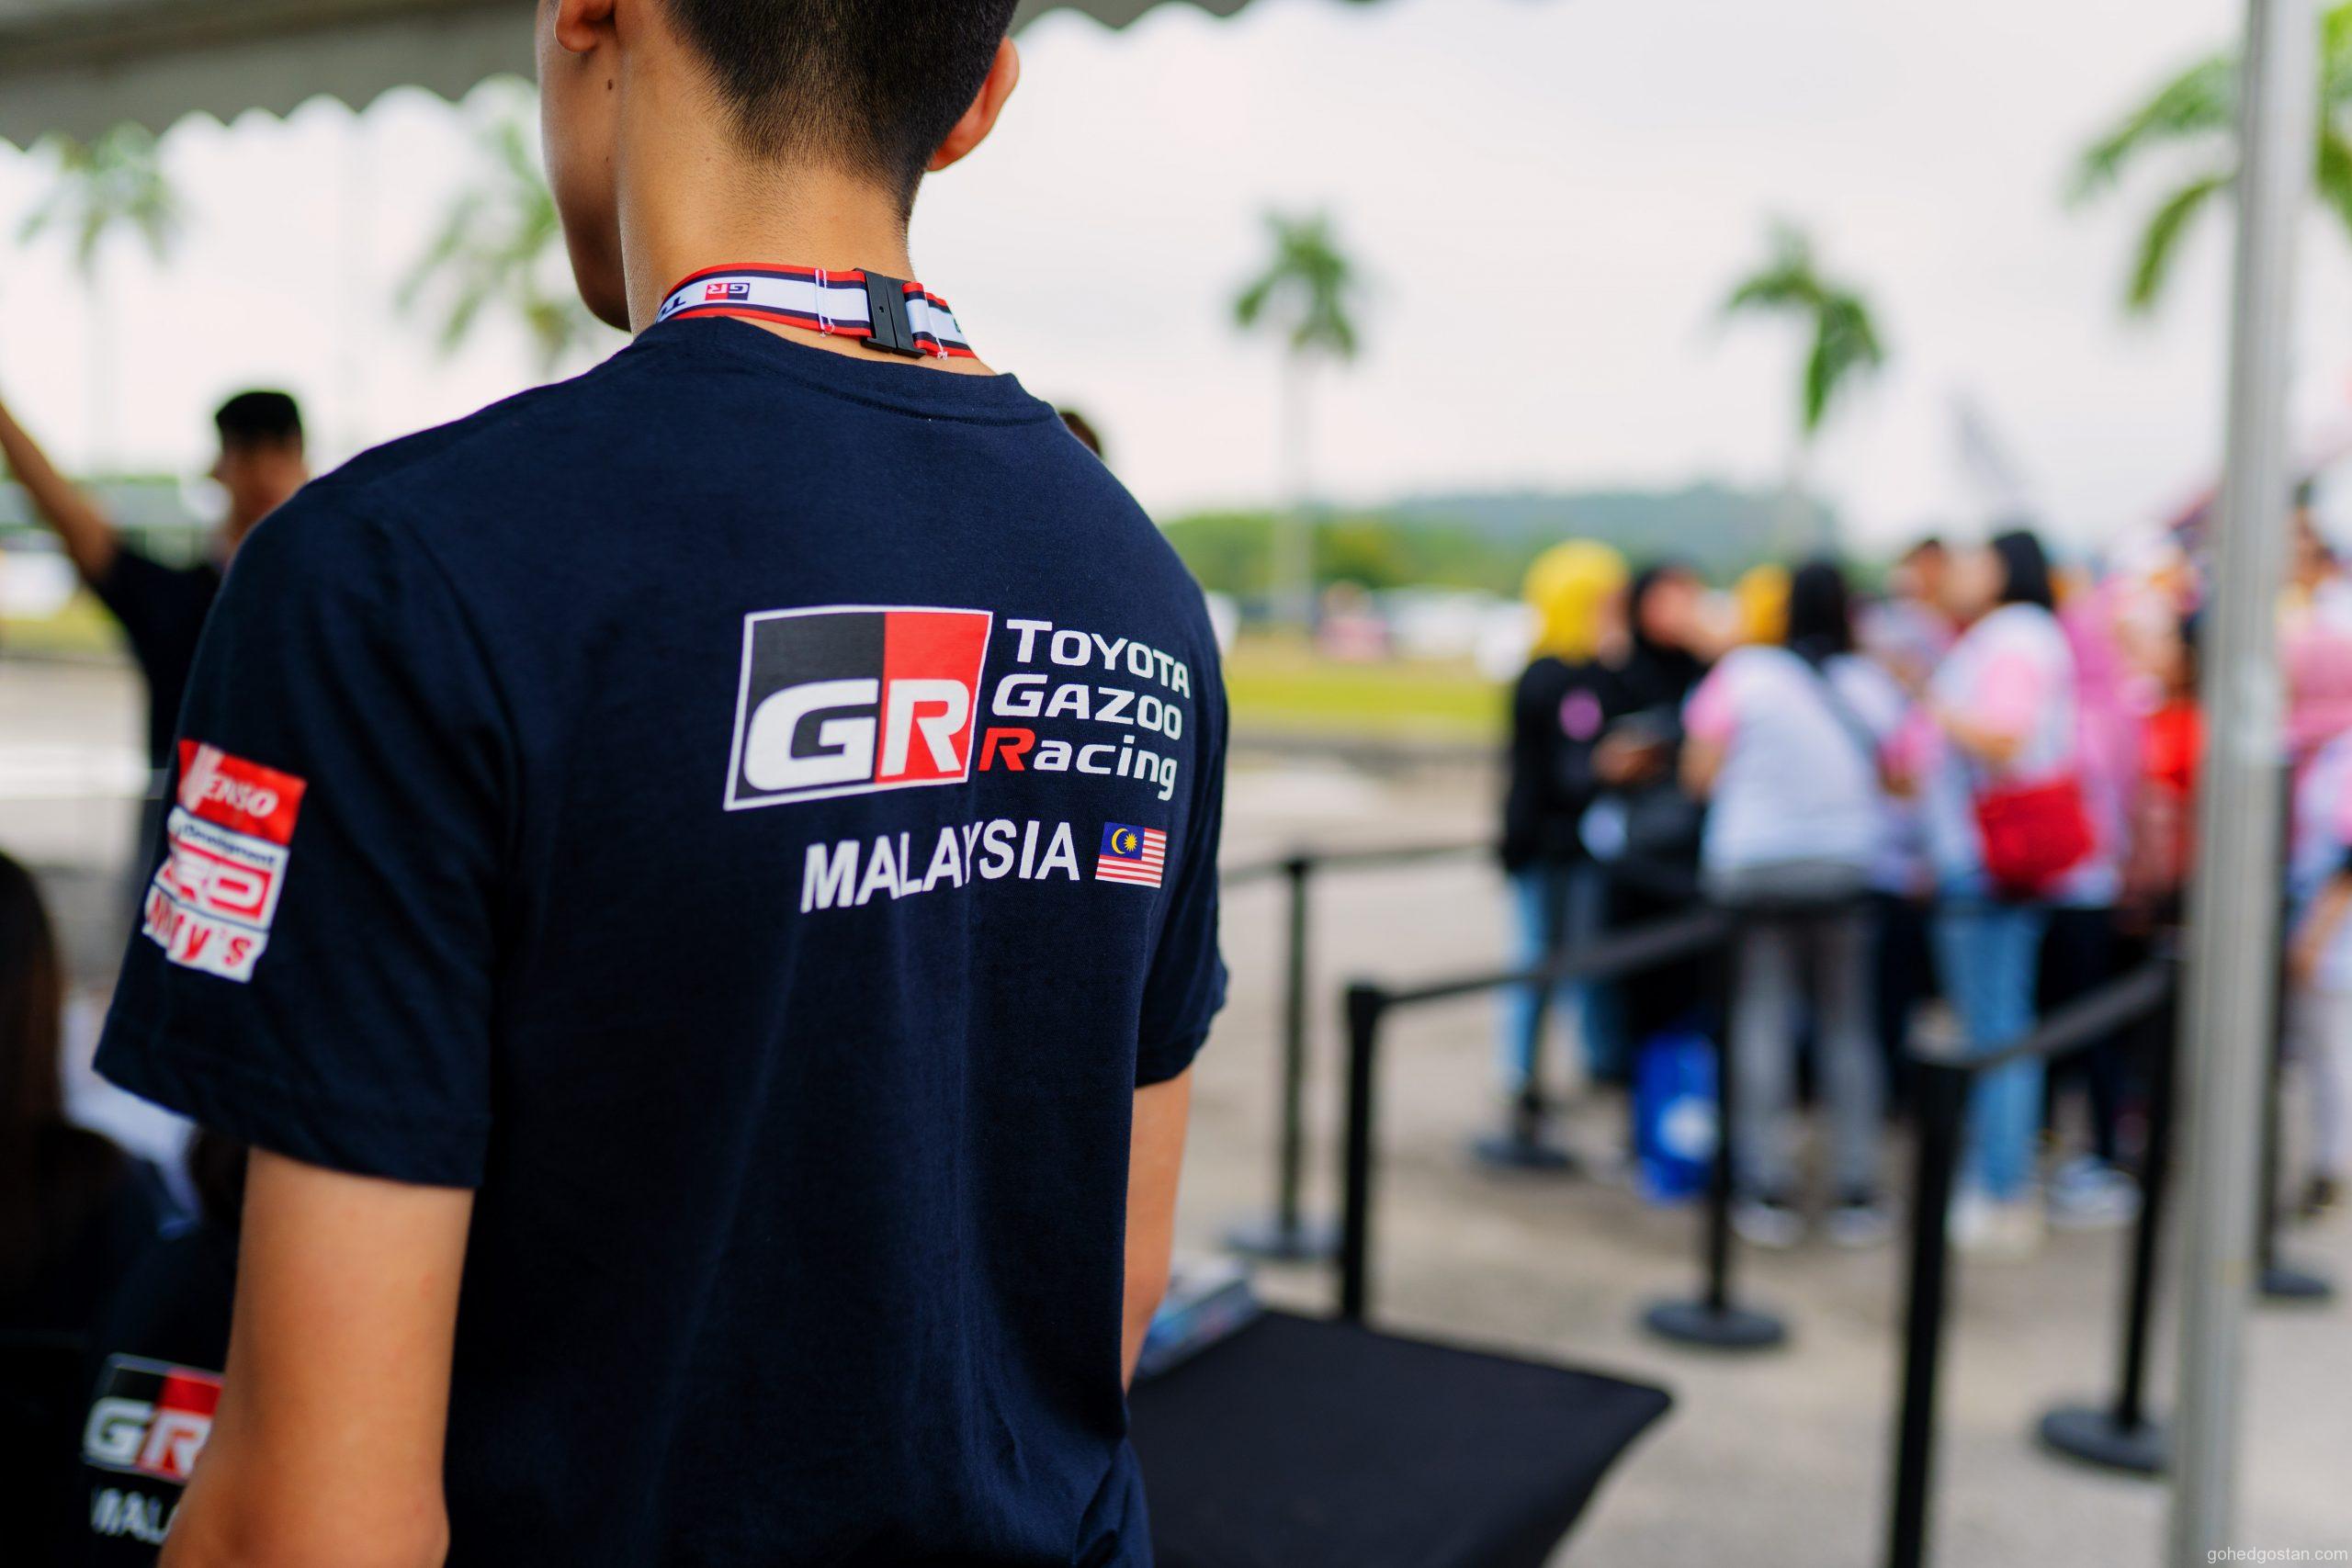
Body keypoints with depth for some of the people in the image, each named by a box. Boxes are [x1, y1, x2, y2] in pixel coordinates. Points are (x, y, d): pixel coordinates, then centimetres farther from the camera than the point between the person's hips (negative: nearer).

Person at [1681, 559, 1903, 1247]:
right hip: (1844, 871, 2)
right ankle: (1856, 1196, 11)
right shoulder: (1873, 685, 3)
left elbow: (1699, 774, -4)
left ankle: (1769, 1192, 2)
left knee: (1762, 1023, 2)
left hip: (1752, 870, -2)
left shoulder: (1741, 673, -4)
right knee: (1849, 1028, 8)